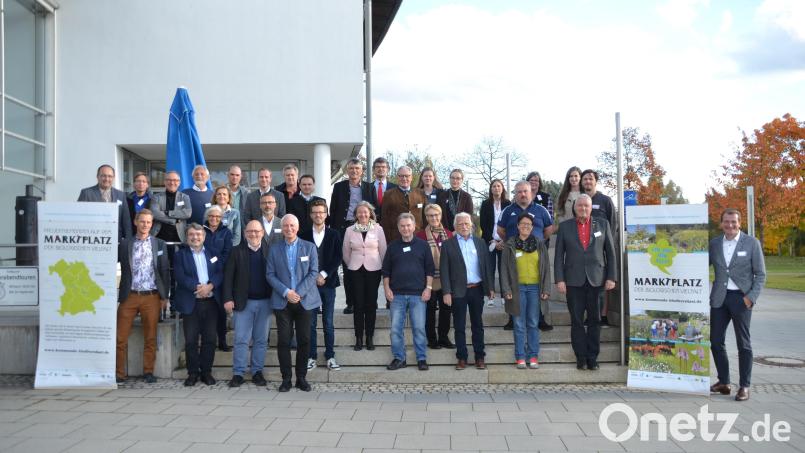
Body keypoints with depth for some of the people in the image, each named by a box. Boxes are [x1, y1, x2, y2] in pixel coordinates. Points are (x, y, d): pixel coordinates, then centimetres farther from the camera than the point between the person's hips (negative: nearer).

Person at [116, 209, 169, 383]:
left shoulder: (160, 244, 7)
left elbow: (165, 271, 7)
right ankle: (119, 373, 9)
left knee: (150, 337, 5)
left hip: (151, 297, 0)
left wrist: (164, 297, 3)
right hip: (129, 296, 0)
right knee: (121, 337, 0)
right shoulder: (125, 244, 5)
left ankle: (148, 372, 16)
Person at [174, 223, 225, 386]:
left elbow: (221, 273, 2)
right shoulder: (180, 255, 6)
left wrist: (210, 286, -16)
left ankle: (206, 371, 15)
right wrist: (197, 287, -18)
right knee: (191, 340, 0)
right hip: (190, 303, -2)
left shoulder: (213, 253, 13)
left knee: (210, 339, 5)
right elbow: (180, 276, -7)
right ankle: (192, 373, 11)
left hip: (211, 302, 2)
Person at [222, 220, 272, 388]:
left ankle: (257, 371, 18)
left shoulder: (270, 251, 3)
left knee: (261, 339, 8)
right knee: (241, 339, 1)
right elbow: (228, 276, -1)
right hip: (243, 302, -1)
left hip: (265, 302, 1)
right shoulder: (237, 251, 2)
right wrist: (228, 298, -9)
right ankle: (238, 373, 9)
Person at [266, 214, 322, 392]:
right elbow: (270, 275, 1)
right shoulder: (274, 250, 8)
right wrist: (286, 292, -12)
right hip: (282, 302, 0)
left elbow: (313, 272, -2)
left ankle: (301, 377, 13)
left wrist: (299, 293, -12)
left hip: (304, 300, 0)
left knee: (304, 340, 2)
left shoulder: (309, 247, 6)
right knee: (283, 341, 0)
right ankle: (286, 378, 9)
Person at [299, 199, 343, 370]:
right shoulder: (304, 236, 3)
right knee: (310, 322, 4)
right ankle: (312, 356, 12)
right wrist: (314, 277, -8)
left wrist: (324, 274, -10)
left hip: (328, 282, 0)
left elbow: (337, 258, -2)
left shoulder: (334, 235, 4)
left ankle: (330, 356, 13)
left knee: (328, 323, 5)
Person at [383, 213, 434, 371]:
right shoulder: (393, 246, 8)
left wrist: (428, 288, -4)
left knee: (419, 328, 1)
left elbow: (430, 269, 4)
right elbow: (386, 270, 10)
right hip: (397, 294, 2)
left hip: (418, 294, -1)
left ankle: (422, 358, 12)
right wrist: (387, 288, 1)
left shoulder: (422, 245, 4)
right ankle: (399, 358, 13)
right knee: (396, 328, 2)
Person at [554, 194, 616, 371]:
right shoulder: (565, 226, 7)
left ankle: (593, 358, 11)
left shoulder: (602, 224, 9)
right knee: (576, 320, 3)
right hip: (574, 280, 0)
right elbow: (559, 255, 4)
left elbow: (610, 252, 7)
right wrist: (559, 279, -4)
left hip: (596, 280, 0)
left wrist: (611, 277, -1)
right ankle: (581, 358, 11)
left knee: (594, 320, 3)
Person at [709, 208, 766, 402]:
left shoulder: (751, 243, -2)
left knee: (743, 343, 3)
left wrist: (751, 297, -11)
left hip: (741, 298, -4)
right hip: (719, 298, 4)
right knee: (716, 341, 6)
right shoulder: (714, 243, 7)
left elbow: (760, 274, -2)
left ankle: (744, 386, 10)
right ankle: (723, 382, 19)